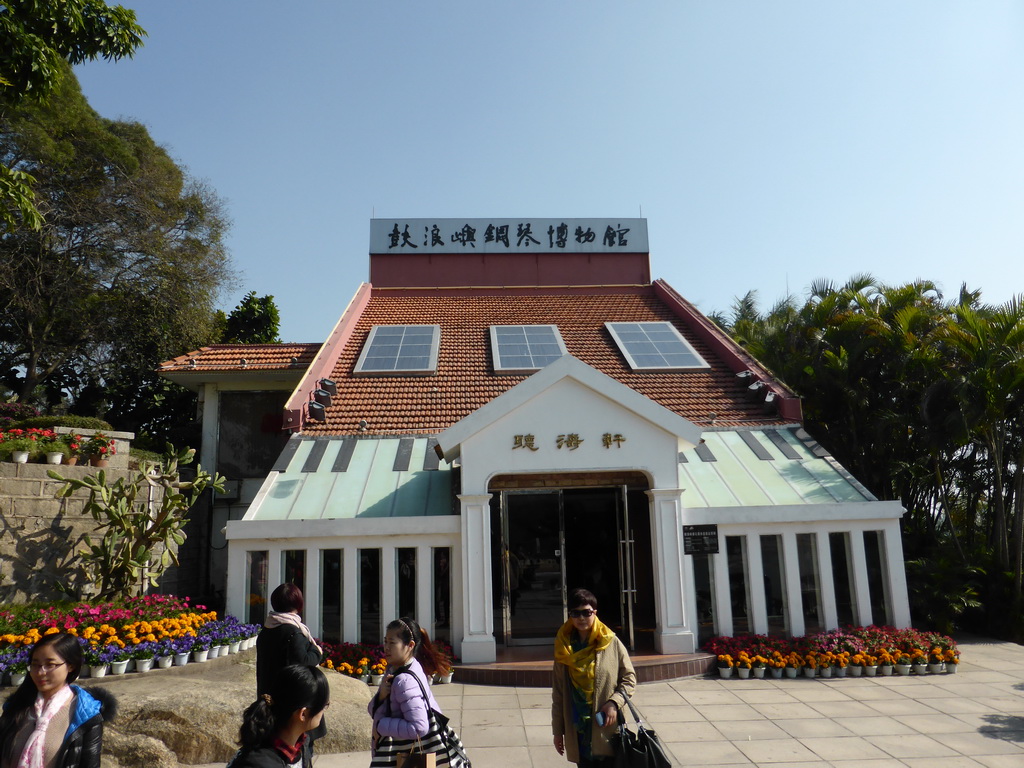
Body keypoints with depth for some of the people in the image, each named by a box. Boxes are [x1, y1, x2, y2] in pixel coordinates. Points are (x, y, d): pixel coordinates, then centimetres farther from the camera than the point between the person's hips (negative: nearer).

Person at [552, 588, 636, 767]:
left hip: (606, 728, -2)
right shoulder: (563, 648, 3)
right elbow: (558, 693, 7)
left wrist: (613, 702, -13)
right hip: (577, 728, 2)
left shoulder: (612, 643, -4)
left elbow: (629, 678, 3)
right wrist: (558, 730, 8)